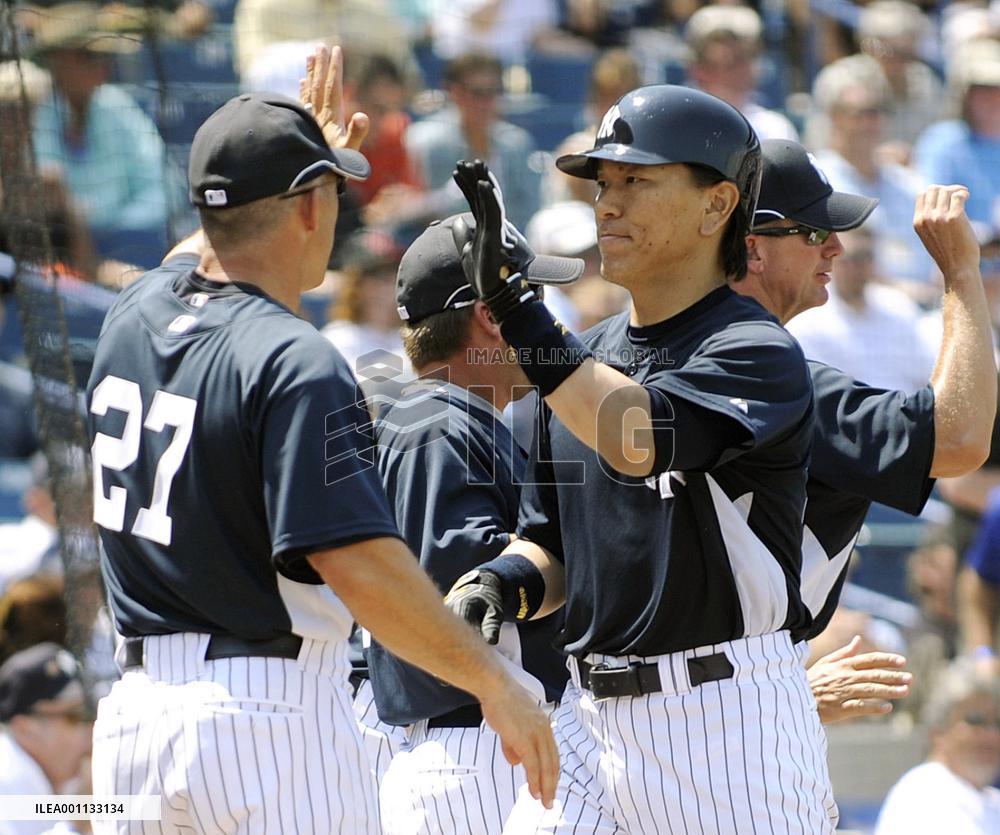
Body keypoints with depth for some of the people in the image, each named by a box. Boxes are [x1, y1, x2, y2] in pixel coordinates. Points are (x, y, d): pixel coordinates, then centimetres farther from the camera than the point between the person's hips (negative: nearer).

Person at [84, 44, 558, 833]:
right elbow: (355, 560, -24)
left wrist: (309, 152, 44)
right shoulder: (294, 363, -16)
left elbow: (211, 248, 34)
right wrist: (495, 683, -20)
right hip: (270, 717, -7)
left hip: (134, 712, 8)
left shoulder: (135, 316, 7)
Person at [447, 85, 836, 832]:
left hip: (728, 720, -7)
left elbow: (640, 440, -29)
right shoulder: (587, 358, 15)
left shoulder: (758, 355, -10)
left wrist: (516, 308, -30)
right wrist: (504, 584, -3)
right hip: (592, 713, 7)